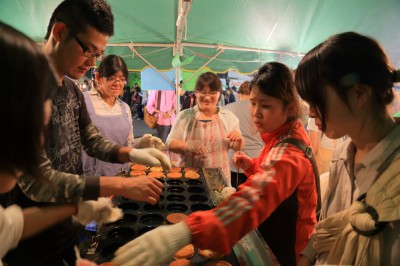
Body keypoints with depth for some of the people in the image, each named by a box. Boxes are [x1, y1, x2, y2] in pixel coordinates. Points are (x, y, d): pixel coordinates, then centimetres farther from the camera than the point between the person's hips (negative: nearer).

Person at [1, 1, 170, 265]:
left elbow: (94, 142, 8)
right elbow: (38, 181, -28)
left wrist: (133, 154, -10)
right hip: (34, 242, -7)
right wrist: (123, 186, -29)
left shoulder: (72, 90, 3)